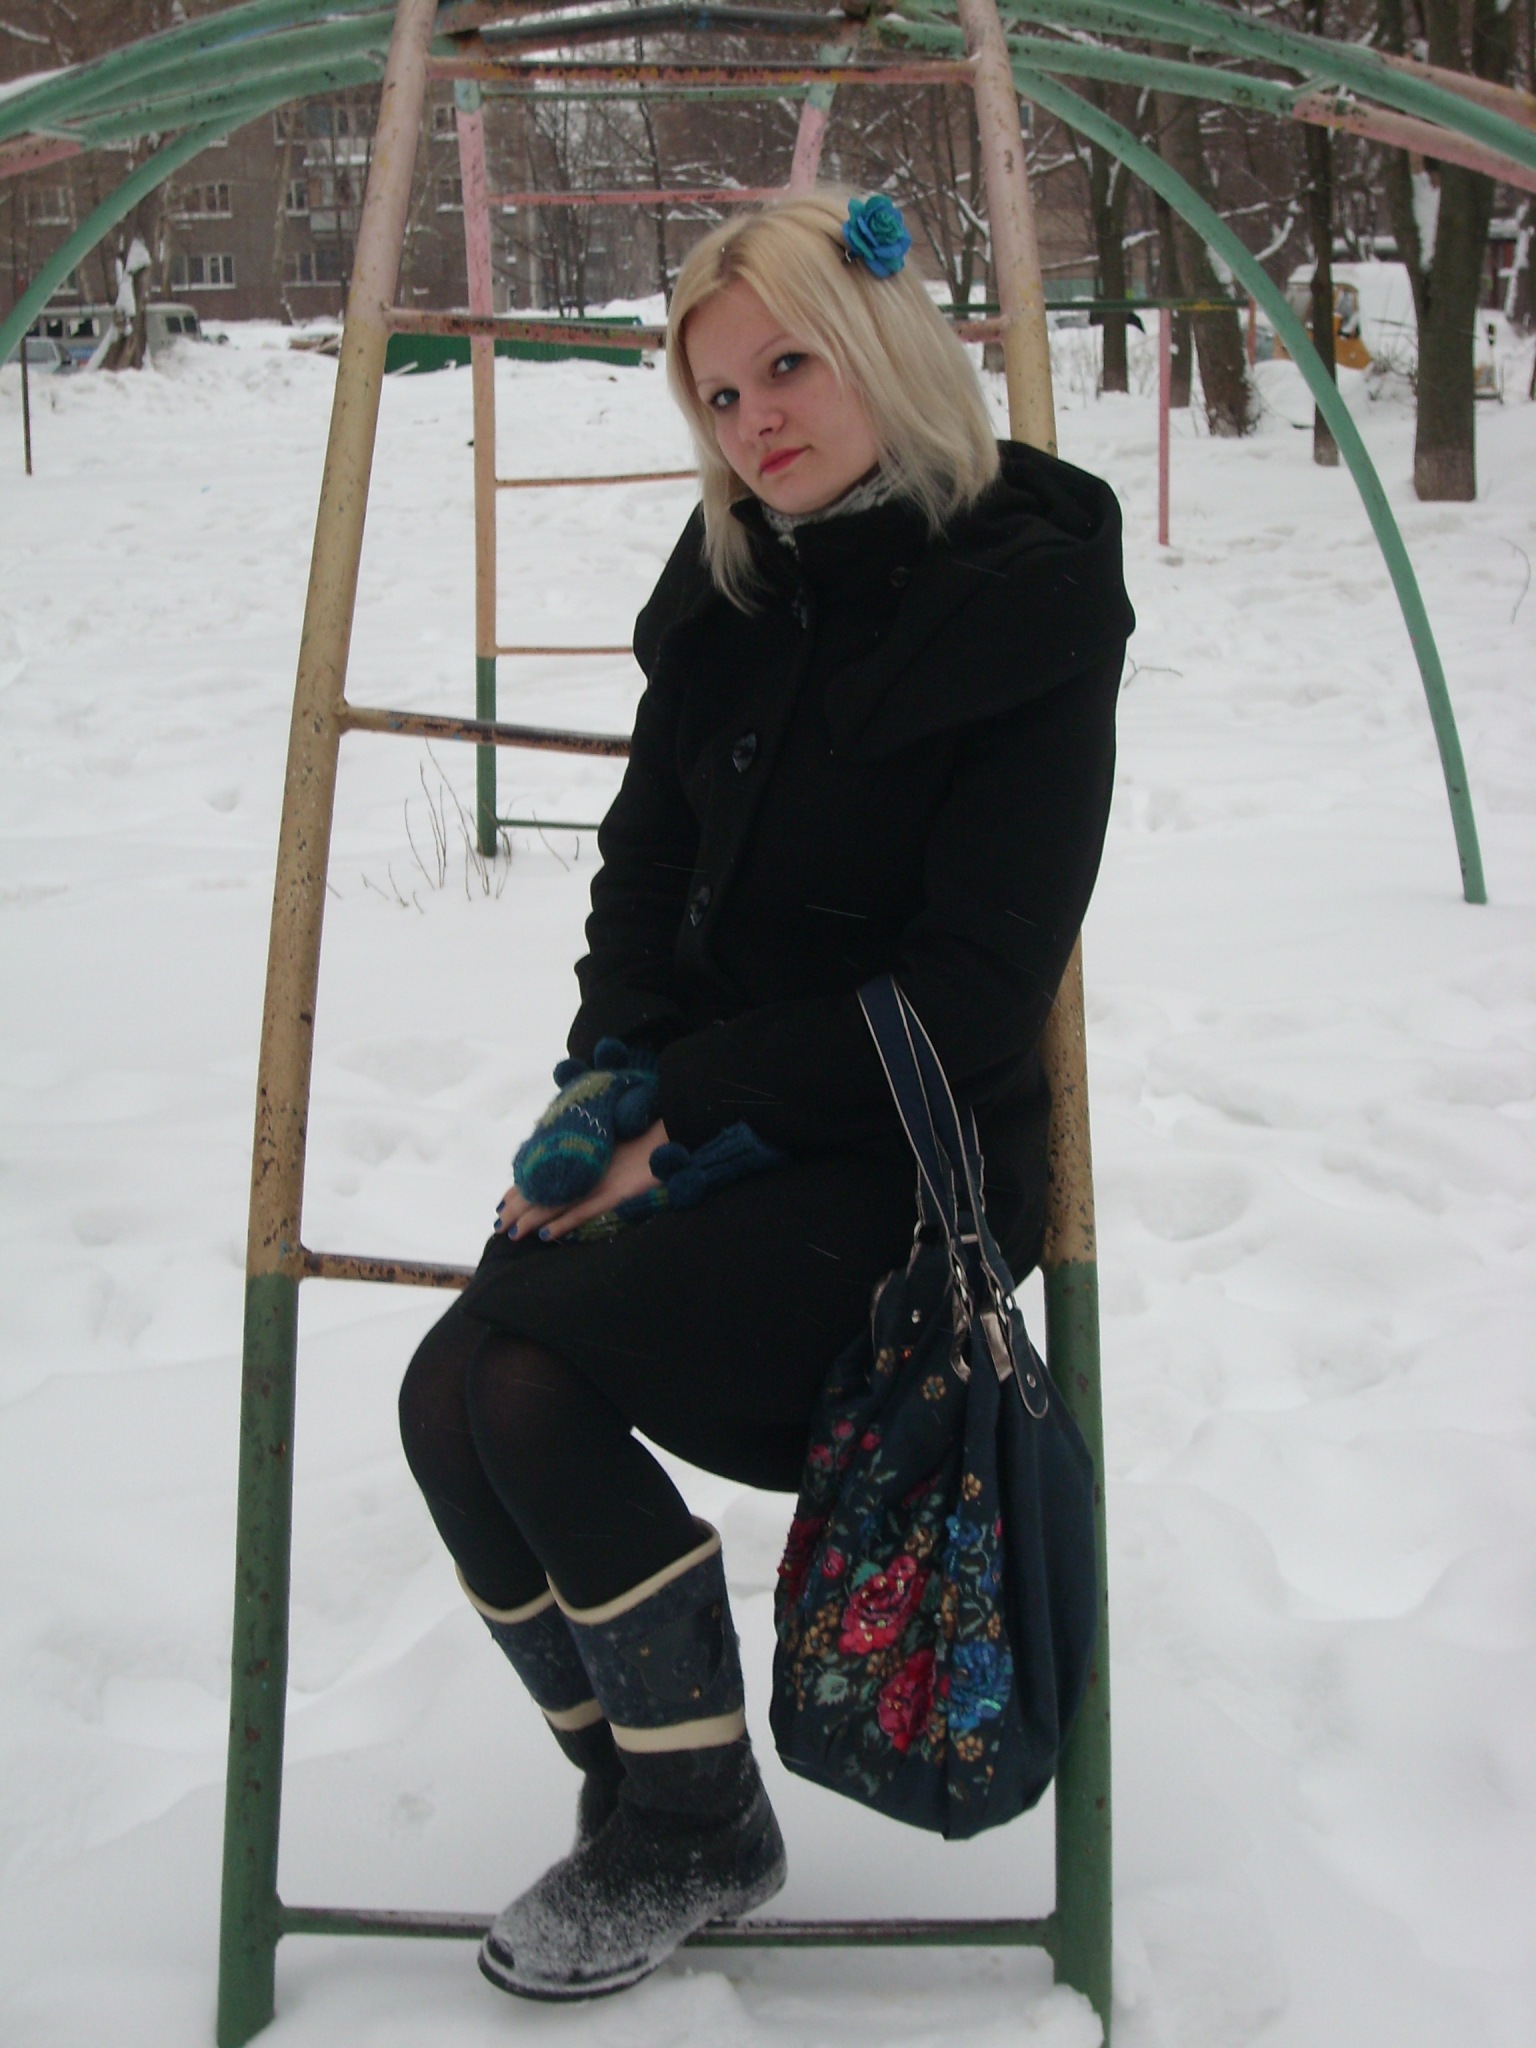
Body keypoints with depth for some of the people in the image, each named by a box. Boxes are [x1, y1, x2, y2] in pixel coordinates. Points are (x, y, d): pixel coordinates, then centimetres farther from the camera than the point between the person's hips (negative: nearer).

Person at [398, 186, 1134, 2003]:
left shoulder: (1033, 608, -12)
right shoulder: (734, 581, 7)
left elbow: (971, 997, -16)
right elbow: (645, 872, 14)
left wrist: (674, 1102, -16)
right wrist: (608, 1089, -5)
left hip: (905, 1161, -6)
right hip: (701, 1126, 6)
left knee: (518, 1363, -25)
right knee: (449, 1404, -16)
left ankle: (698, 1833, -4)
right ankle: (637, 1806, 6)